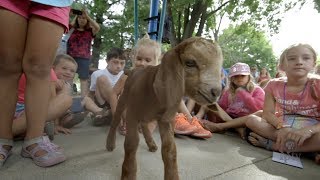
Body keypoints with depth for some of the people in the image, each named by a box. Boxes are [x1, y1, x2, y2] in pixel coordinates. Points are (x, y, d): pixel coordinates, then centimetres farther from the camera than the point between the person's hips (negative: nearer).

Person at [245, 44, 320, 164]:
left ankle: (270, 144, -23)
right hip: (280, 128, 3)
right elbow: (267, 113, -8)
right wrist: (281, 127, -28)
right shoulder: (274, 85, -1)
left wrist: (309, 130, -34)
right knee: (251, 120, -23)